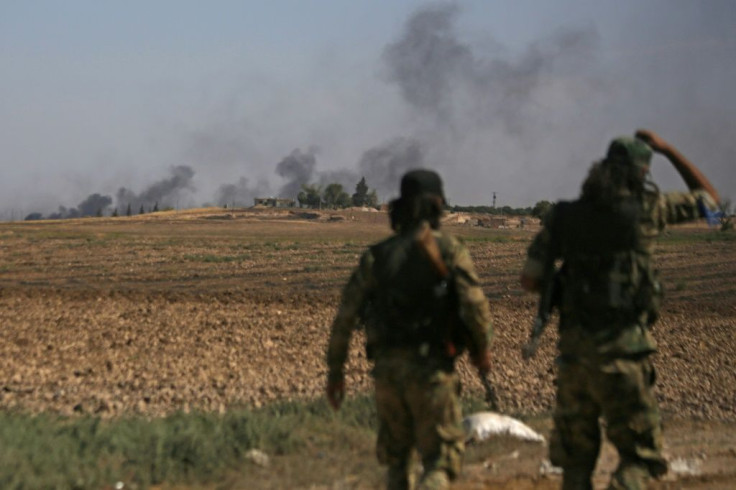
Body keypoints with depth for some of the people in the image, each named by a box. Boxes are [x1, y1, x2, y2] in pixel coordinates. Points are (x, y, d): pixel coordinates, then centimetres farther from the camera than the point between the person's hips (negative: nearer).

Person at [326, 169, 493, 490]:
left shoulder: (376, 255, 7)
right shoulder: (450, 251, -2)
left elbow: (345, 317, 5)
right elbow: (475, 308, -12)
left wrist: (335, 370, 13)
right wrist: (481, 350, 6)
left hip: (387, 367, 3)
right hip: (431, 367, -3)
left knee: (395, 455, 22)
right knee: (441, 457, 2)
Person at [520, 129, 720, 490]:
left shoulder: (563, 217, 2)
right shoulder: (647, 209, -4)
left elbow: (530, 280, 2)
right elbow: (707, 197, 13)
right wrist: (666, 149, 17)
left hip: (574, 349, 3)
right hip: (622, 352, -3)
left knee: (575, 454, 16)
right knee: (639, 453, 5)